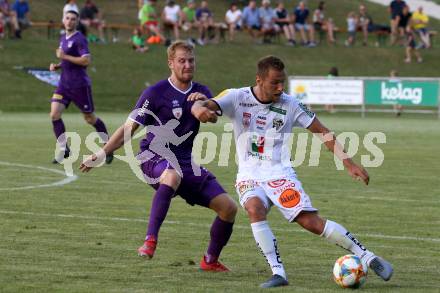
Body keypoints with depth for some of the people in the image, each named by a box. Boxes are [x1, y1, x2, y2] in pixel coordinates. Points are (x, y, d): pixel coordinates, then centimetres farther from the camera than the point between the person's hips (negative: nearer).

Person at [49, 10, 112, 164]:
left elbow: (86, 60, -22)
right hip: (64, 84, 7)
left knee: (90, 118, 3)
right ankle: (64, 150, -2)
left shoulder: (79, 39, -12)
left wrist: (64, 56, -20)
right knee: (54, 114, -9)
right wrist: (57, 66, 7)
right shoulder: (63, 38, 14)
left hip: (80, 85, -7)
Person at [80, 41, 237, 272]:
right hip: (155, 158, -6)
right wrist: (102, 153, -12)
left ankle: (210, 260, 17)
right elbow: (129, 128, -4)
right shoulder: (156, 93, -4)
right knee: (173, 175, -43)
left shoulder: (201, 92, 10)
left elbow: (213, 116, -9)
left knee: (229, 208, -3)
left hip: (187, 164, 6)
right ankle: (150, 240, -44)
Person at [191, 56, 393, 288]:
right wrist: (200, 109, -46)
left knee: (312, 222, -16)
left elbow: (322, 132, 4)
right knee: (255, 210, -33)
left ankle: (368, 257, -6)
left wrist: (348, 162, -3)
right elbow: (201, 106, -19)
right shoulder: (238, 98, -5)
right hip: (249, 175, 1)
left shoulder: (290, 105, -3)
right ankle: (278, 273, -28)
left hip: (279, 174, 0)